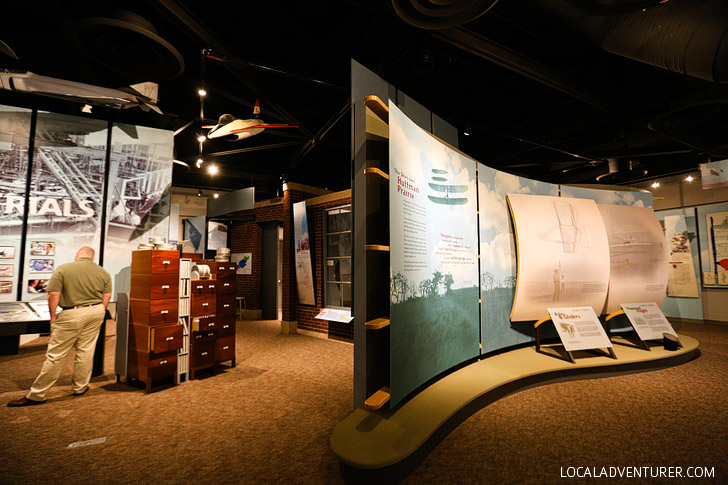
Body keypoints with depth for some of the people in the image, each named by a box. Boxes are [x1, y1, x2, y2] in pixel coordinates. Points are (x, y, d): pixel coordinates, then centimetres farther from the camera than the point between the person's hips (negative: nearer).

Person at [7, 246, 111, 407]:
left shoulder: (63, 269, -6)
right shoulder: (104, 273, 4)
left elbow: (53, 295, -9)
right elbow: (107, 297, 6)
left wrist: (53, 316, 3)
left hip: (73, 315, -4)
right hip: (96, 312, 4)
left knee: (56, 354, 4)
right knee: (86, 350, 13)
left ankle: (37, 395, 14)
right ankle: (80, 387, 24)